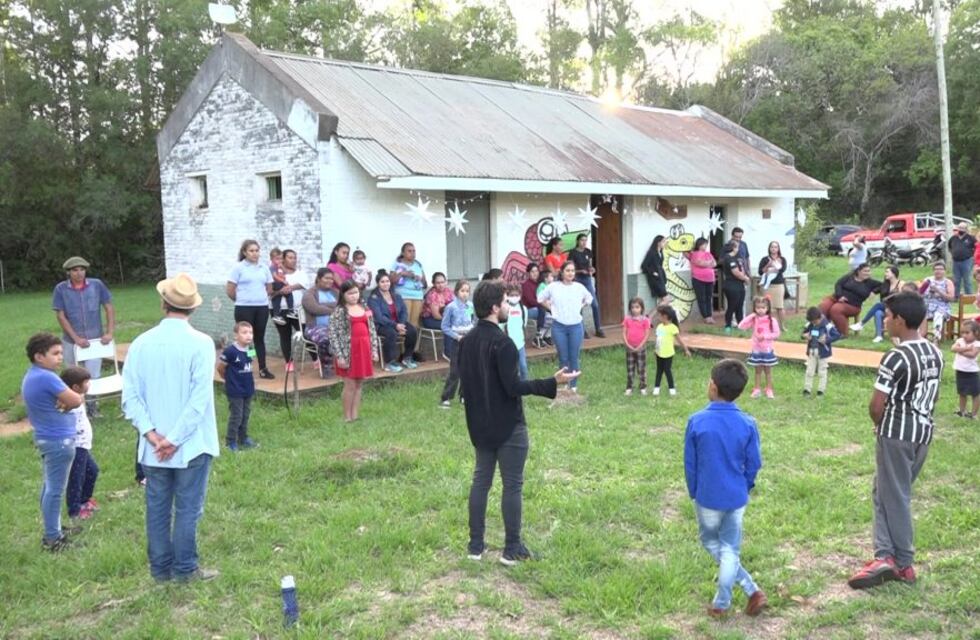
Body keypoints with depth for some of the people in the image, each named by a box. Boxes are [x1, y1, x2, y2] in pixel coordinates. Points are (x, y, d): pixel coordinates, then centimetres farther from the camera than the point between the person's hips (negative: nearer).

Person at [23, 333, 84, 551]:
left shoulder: (31, 377, 9)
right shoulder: (46, 377, -23)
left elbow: (73, 400, 9)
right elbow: (76, 400, -20)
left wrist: (63, 401, -11)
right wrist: (66, 401, -1)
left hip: (46, 438, 10)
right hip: (59, 440, -10)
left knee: (49, 487, 19)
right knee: (55, 490, -2)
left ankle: (54, 530, 30)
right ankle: (51, 539, 5)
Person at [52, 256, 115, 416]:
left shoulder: (97, 285, -6)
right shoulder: (61, 289, -8)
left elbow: (109, 308, 0)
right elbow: (61, 316, -7)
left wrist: (110, 333, -8)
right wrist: (76, 338, -14)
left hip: (95, 339, 0)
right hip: (71, 341, 0)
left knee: (93, 374, 1)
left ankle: (91, 404, 20)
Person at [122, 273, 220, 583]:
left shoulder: (141, 343, -2)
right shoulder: (201, 343, -14)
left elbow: (130, 397, -4)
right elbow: (200, 399, -18)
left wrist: (152, 434, -7)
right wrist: (175, 439, -13)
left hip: (153, 447, 4)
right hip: (191, 444, -3)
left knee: (157, 508, 15)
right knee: (187, 509, 8)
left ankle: (160, 568, 26)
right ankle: (184, 568, 18)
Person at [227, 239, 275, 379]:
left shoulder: (264, 268, 8)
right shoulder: (238, 268, -4)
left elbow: (269, 289, 17)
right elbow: (229, 290, -4)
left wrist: (259, 299, 13)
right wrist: (241, 300, 7)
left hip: (262, 307, 4)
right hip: (244, 308, -4)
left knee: (260, 337, 10)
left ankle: (263, 369, 14)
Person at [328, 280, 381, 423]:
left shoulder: (365, 309, 9)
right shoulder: (339, 312, -7)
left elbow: (372, 330, 12)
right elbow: (333, 335, -12)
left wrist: (375, 350, 6)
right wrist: (340, 356, -16)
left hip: (364, 350, 5)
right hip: (349, 351, -5)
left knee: (359, 385, 10)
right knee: (350, 385, -1)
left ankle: (355, 415, 17)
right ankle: (347, 417, 9)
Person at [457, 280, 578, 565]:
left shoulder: (467, 341, 4)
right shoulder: (502, 343, -21)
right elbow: (513, 387, -23)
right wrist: (553, 383, -19)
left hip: (480, 424, 8)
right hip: (508, 426, -8)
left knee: (481, 480, 14)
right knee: (512, 485, 2)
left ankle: (475, 545, 20)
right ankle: (512, 549, 10)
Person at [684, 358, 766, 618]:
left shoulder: (697, 421, -15)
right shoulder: (747, 423, -11)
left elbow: (690, 463, -6)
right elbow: (754, 463, -2)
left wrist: (694, 493, 10)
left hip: (707, 497, -2)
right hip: (736, 498, 2)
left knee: (712, 544, 20)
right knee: (730, 550, 15)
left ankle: (752, 590, 20)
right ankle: (721, 604, 21)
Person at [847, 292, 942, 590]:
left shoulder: (896, 358, -20)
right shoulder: (935, 352, 6)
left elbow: (876, 405, -19)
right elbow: (930, 395, 13)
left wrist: (879, 425, 1)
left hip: (896, 434, -8)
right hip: (924, 431, 8)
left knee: (894, 496, 3)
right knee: (885, 490, 16)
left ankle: (902, 563, 8)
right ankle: (888, 555, 15)